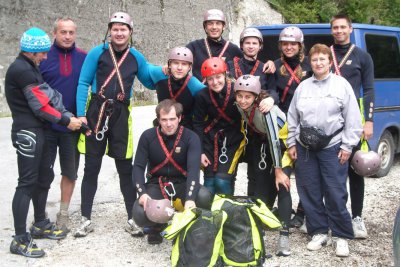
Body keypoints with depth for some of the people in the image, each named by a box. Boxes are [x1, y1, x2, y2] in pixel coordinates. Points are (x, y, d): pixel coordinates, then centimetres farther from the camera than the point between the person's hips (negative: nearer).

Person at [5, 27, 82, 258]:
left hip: (37, 132, 10)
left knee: (45, 177, 18)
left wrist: (69, 117, 0)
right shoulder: (22, 70, -16)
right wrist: (66, 121, -5)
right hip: (28, 133, -10)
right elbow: (41, 105, -17)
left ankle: (41, 225, 32)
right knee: (27, 183, -7)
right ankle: (20, 240, -2)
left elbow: (48, 96, 10)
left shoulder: (30, 68, 16)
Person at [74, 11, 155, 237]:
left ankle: (133, 219, 12)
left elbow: (150, 83, 14)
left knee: (126, 168, 3)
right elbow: (84, 83, -1)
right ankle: (86, 219, 15)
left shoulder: (136, 57, 7)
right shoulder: (97, 53, -1)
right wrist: (80, 114, -9)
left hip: (121, 114, 1)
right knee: (92, 167, 6)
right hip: (96, 111, -1)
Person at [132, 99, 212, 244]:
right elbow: (138, 167, -7)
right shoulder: (147, 136, -7)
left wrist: (190, 198, -41)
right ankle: (157, 225, 12)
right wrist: (142, 193, -26)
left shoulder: (191, 138, -13)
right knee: (140, 215, -28)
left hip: (181, 183, -1)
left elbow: (194, 169, -25)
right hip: (156, 184, 1)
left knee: (204, 196, -33)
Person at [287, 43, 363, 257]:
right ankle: (319, 232, 20)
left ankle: (341, 236, 9)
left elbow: (352, 119, -3)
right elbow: (292, 117, 13)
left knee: (335, 193, -4)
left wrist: (347, 146, -7)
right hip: (305, 147, 4)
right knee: (309, 192, 7)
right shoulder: (303, 87, 9)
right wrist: (291, 143, 9)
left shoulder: (341, 84, -1)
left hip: (333, 147, -4)